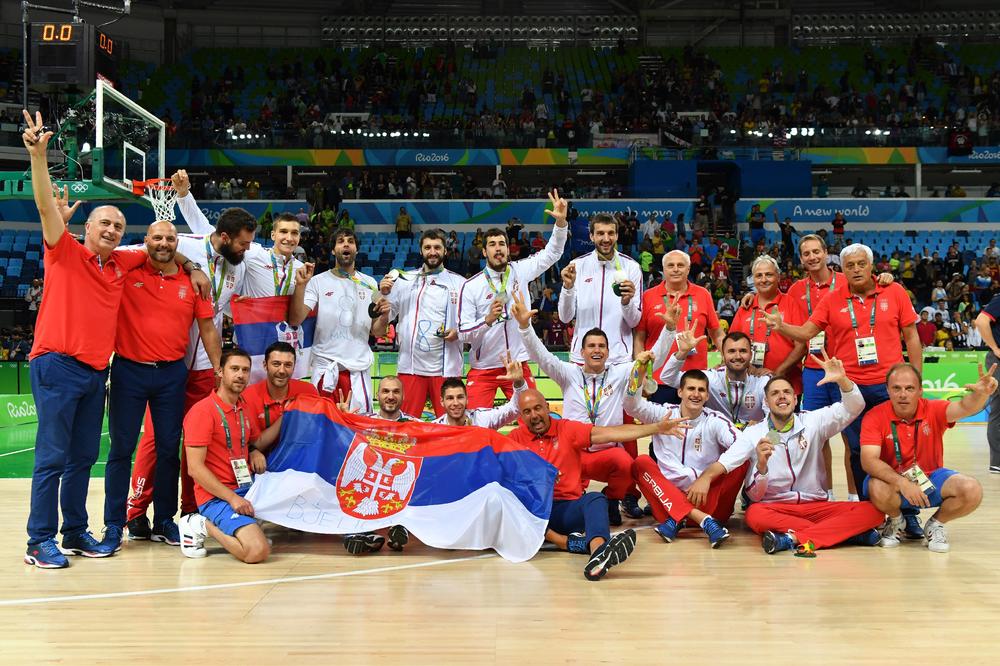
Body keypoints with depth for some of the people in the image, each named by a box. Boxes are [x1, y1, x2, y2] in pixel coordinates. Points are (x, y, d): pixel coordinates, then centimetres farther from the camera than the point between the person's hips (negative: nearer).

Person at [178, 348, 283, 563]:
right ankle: (203, 526, -5)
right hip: (217, 497, -9)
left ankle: (244, 528, 5)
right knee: (258, 551, -28)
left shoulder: (243, 407, 13)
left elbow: (255, 442, 29)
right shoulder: (203, 411, -13)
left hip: (248, 489, 9)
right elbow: (195, 468, -16)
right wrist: (232, 498, -21)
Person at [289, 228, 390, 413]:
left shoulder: (369, 284, 10)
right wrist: (300, 285, -20)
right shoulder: (318, 282, 1)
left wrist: (384, 315, -11)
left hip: (359, 367, 2)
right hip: (325, 365, -2)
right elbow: (295, 320, -9)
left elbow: (377, 333, 10)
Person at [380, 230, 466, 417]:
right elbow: (386, 316, 11)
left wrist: (458, 332, -10)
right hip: (411, 365, 1)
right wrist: (384, 294, -6)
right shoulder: (405, 280, 11)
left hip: (446, 366, -1)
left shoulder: (459, 283, 8)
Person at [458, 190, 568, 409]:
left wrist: (561, 221, -10)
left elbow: (552, 252, 5)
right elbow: (463, 333, -7)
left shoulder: (520, 271, 2)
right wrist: (488, 320, -24)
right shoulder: (471, 286, -4)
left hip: (518, 365, 2)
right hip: (483, 369, -2)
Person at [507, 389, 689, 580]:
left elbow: (608, 433, -1)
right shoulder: (515, 438, 7)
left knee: (595, 499, -30)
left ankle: (597, 550, -61)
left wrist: (657, 428, -11)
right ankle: (569, 542, -42)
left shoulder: (567, 429, 8)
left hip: (567, 509, 1)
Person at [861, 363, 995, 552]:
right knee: (878, 490, -37)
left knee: (972, 491, -24)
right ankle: (896, 521, 1)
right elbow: (868, 460, -27)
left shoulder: (933, 410, -12)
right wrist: (902, 483, -39)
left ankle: (936, 524, 7)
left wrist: (981, 394, -56)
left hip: (931, 478, 2)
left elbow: (963, 408, -32)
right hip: (894, 481, -2)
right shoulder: (875, 417, -17)